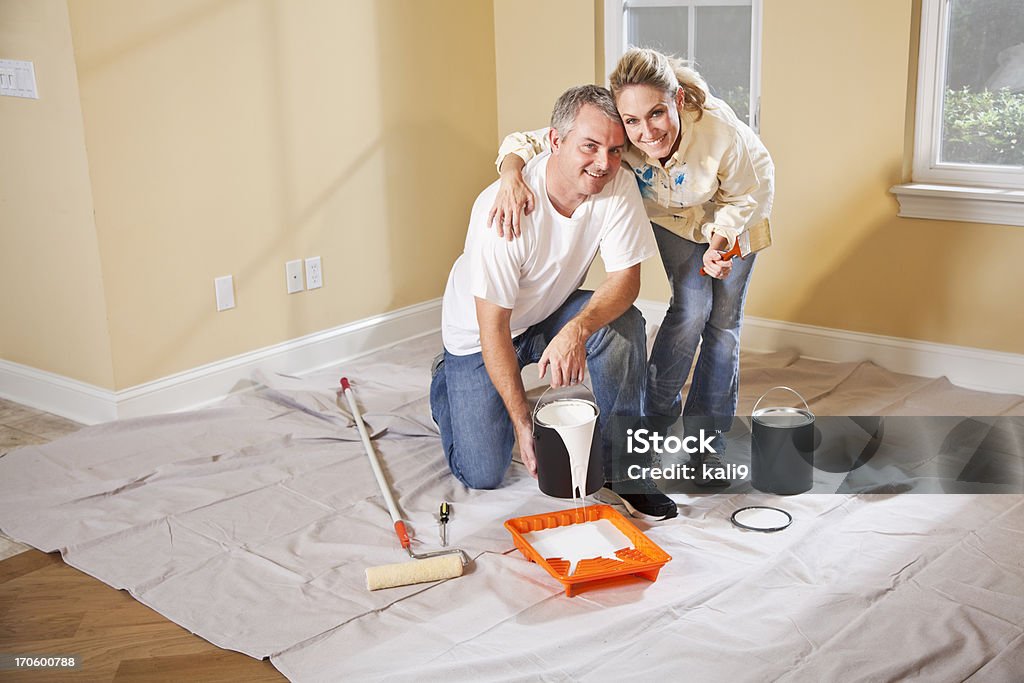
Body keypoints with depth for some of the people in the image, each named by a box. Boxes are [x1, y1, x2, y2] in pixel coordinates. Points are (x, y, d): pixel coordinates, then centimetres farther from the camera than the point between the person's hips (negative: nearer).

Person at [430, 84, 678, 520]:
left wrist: (577, 329, -42)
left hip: (552, 313, 4)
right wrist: (522, 423, -28)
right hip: (478, 332, -3)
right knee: (482, 476, -5)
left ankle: (618, 466, -11)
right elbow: (493, 329, -28)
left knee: (624, 324, -28)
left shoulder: (618, 188, -21)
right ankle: (447, 384, 26)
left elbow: (625, 279, -20)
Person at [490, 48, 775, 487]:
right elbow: (528, 142, -30)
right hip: (674, 217, 1)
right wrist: (511, 175, -51)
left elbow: (744, 196, -20)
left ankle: (709, 440, 16)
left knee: (723, 322, 1)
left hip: (733, 217, 0)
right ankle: (656, 413, 8)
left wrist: (719, 242, -33)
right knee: (691, 308, -15)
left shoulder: (722, 132, -41)